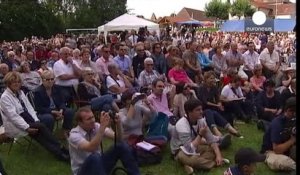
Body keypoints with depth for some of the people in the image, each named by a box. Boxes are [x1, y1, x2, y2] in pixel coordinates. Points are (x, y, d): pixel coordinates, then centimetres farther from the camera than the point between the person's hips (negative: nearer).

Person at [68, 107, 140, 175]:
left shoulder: (97, 126, -4)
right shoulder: (74, 135, -20)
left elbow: (118, 139, -10)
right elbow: (91, 148, -39)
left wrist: (118, 124, -28)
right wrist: (103, 126, -41)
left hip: (98, 164, 6)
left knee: (121, 146, -12)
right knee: (94, 157, -38)